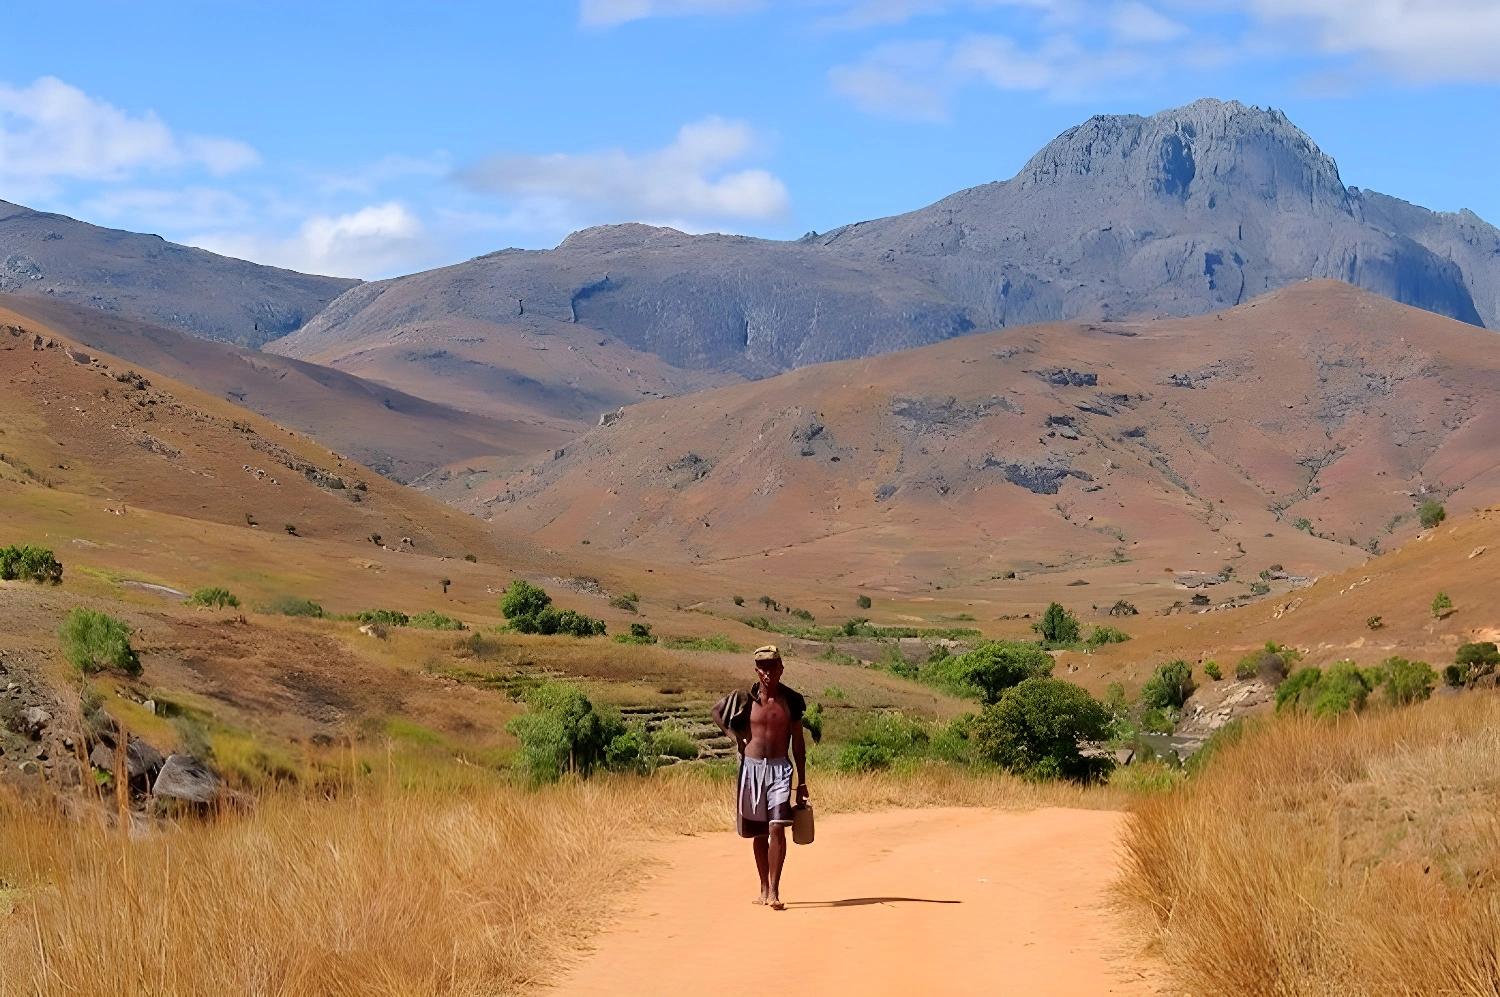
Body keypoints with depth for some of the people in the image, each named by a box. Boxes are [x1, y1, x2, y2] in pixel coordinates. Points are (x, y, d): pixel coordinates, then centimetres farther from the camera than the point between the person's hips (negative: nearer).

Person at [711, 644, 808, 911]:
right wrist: (735, 736, 8)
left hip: (779, 768, -1)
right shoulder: (745, 698, -1)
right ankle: (764, 888, 21)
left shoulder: (791, 700, 0)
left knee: (777, 828, -14)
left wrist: (802, 781, 7)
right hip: (752, 767, 1)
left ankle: (774, 891, -15)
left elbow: (798, 742, 7)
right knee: (759, 832, 9)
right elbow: (716, 711, 19)